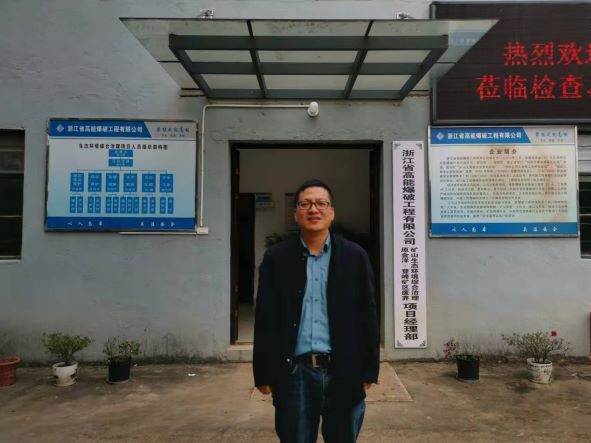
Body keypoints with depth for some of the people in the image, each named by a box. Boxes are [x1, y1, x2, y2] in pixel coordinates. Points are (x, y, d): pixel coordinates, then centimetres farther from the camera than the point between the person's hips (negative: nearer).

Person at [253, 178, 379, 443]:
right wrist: (263, 374, 0)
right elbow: (265, 319, 1)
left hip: (343, 372, 0)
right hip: (295, 373, 0)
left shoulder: (354, 256, 2)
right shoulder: (276, 258, 1)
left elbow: (367, 315, 3)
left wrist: (369, 370, 1)